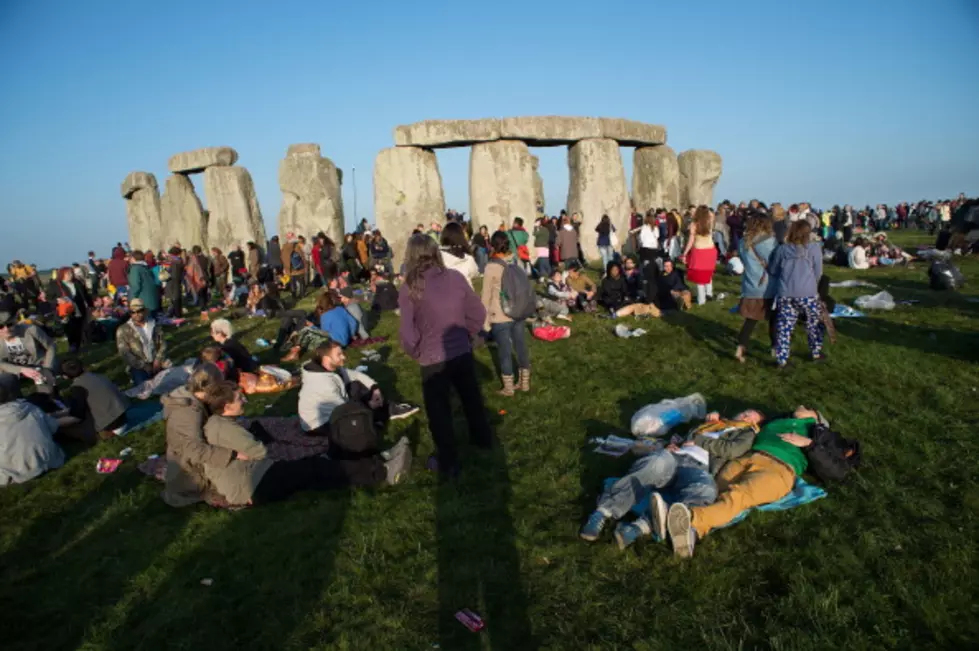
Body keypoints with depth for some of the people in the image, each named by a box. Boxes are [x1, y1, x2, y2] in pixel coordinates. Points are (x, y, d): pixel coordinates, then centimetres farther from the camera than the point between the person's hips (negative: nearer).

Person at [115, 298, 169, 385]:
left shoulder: (154, 325, 13)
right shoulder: (123, 330, 3)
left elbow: (163, 344, 8)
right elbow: (125, 353, -4)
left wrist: (158, 360, -9)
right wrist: (144, 366, -12)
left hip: (157, 363, 3)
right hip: (139, 367, -3)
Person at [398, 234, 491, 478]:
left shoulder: (409, 288, -16)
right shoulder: (456, 278, -7)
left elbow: (408, 334, -17)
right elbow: (478, 314, 0)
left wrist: (415, 353, 3)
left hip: (433, 360, -4)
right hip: (463, 353, 4)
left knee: (439, 411, 16)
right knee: (472, 398, 27)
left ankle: (448, 463, 30)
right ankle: (483, 439, 50)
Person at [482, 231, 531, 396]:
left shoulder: (491, 267, -12)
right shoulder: (516, 262, 1)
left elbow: (486, 297, -8)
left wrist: (486, 321, -1)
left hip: (500, 317, -5)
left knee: (505, 352, 6)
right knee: (521, 348, 15)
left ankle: (508, 388, 18)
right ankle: (524, 382, 28)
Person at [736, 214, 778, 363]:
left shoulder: (743, 242, 0)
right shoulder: (770, 241, -13)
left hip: (750, 287, 3)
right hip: (768, 288, -3)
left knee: (750, 319, 8)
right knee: (773, 318, 16)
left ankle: (740, 349, -4)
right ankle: (774, 346, 28)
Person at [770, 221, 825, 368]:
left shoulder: (782, 249, 4)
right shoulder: (814, 248, -1)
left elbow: (773, 270, 13)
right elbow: (818, 272, 4)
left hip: (785, 293, 1)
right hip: (807, 293, -1)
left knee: (784, 327, 6)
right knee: (814, 323, 19)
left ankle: (781, 359, 8)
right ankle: (816, 352, 31)